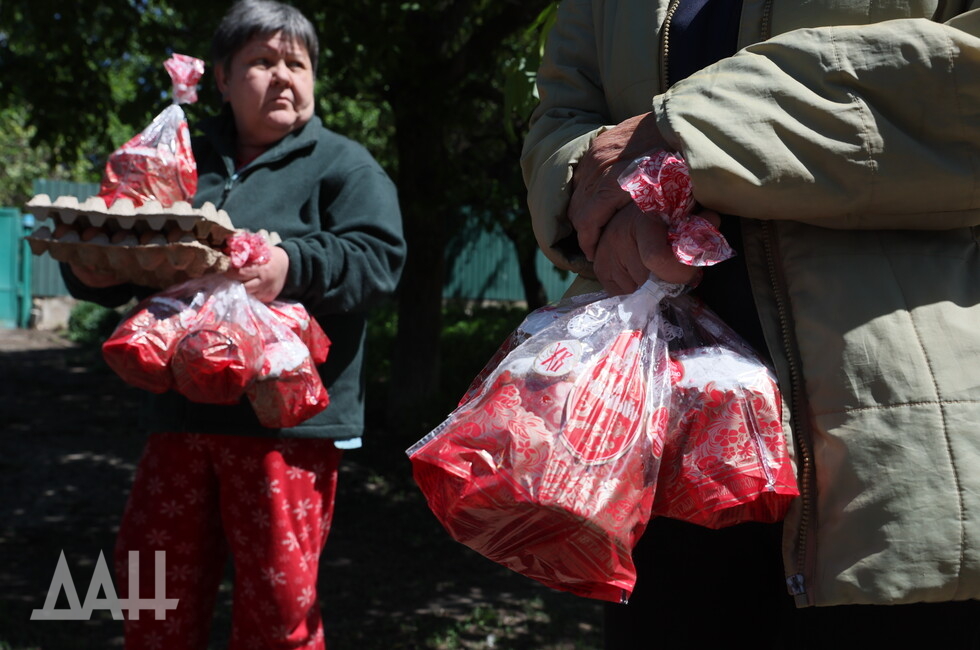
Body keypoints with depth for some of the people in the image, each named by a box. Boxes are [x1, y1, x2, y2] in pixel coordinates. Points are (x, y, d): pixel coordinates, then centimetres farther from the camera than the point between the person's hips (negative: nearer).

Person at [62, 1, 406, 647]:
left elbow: (378, 255, -10)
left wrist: (293, 266, -26)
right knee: (152, 584, 11)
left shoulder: (341, 163, 5)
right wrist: (91, 270, -3)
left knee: (279, 594, -1)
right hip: (182, 411, 5)